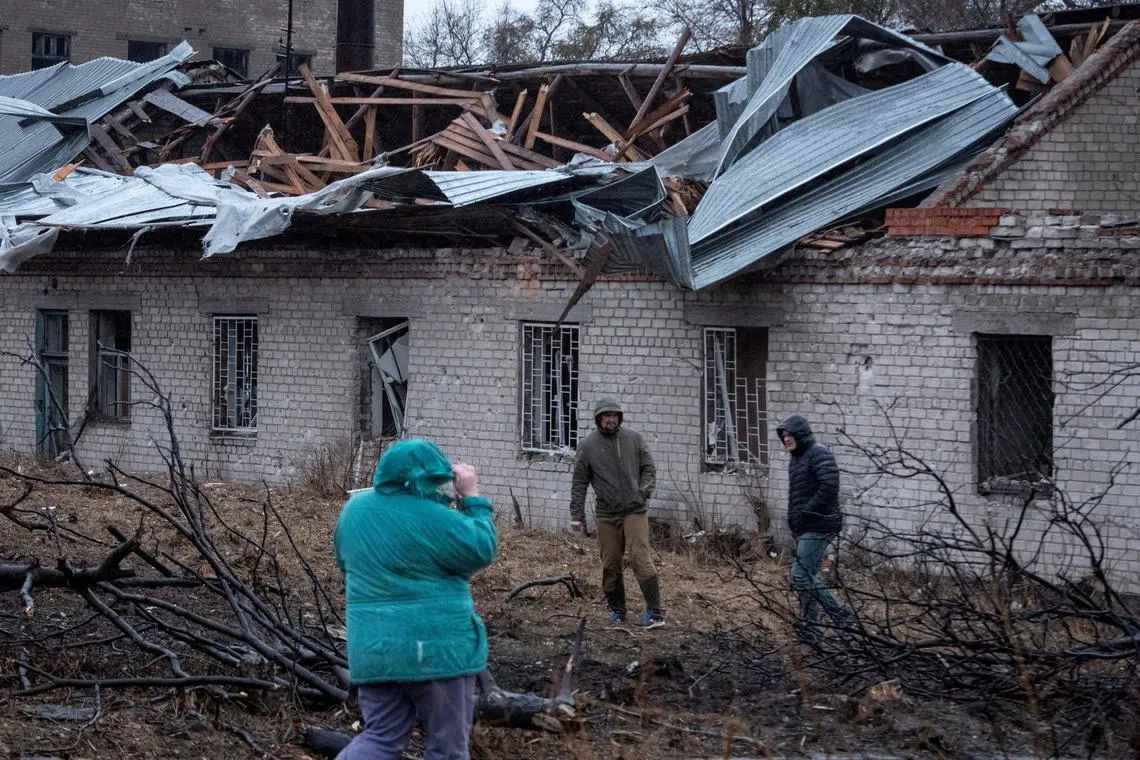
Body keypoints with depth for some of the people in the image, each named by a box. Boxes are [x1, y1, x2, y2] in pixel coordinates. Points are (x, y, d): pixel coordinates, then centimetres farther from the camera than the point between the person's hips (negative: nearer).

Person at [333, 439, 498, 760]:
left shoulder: (355, 508, 6)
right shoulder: (432, 519, -16)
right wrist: (471, 497, -2)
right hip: (434, 648, -6)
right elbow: (482, 550, -7)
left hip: (373, 648, 6)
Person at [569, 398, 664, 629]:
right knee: (610, 565, 5)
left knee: (640, 559, -11)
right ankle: (617, 610, 20)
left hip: (634, 510, -1)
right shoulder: (588, 445, 3)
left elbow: (648, 468, 12)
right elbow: (579, 483, 5)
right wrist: (577, 515, 1)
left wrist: (643, 491, -5)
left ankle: (655, 612, -10)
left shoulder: (633, 439, 5)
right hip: (606, 514, 1)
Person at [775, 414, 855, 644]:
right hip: (805, 528, 10)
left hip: (818, 527, -10)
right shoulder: (796, 457, 17)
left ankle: (841, 615, -7)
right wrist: (795, 519, 12)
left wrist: (806, 513, -20)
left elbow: (829, 486, -24)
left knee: (801, 575, -14)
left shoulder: (818, 453, -13)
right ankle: (809, 629, 17)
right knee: (808, 576, 12)